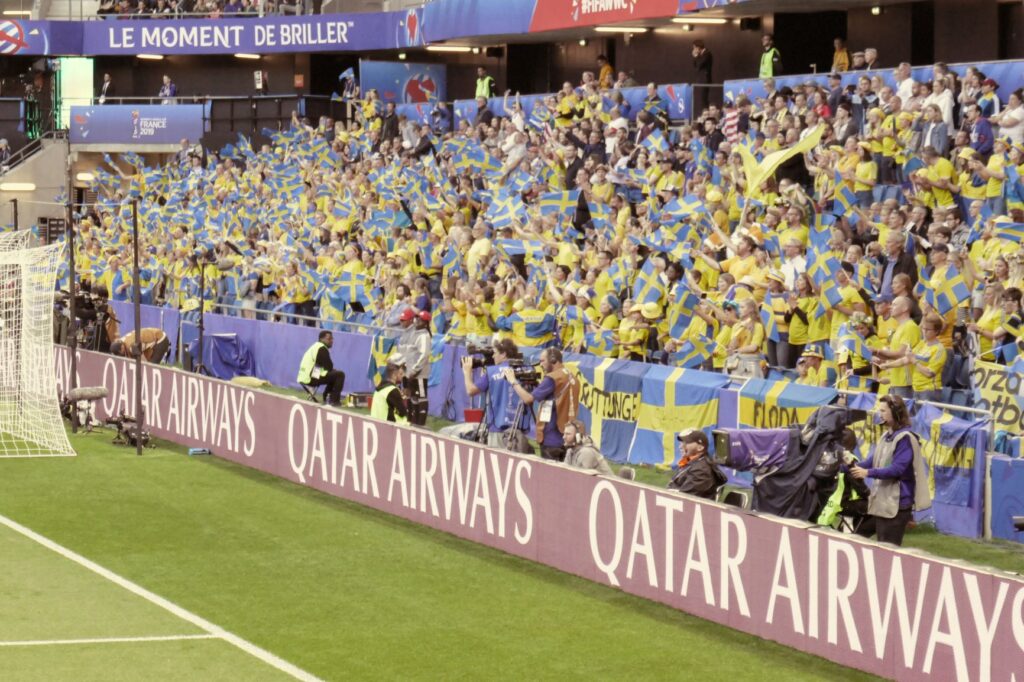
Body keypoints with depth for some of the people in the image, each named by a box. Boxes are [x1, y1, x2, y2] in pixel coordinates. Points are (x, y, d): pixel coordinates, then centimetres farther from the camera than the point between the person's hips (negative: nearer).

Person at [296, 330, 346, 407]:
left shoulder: (316, 346, 21)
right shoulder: (322, 349, -12)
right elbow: (329, 367, -11)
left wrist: (332, 369, 9)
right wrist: (333, 370, 10)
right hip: (311, 378, -11)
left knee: (333, 374, 26)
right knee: (340, 375, -9)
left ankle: (327, 397, 20)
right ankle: (334, 400, -9)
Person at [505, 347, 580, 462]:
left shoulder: (552, 378, -13)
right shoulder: (572, 379, 13)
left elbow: (528, 399, -15)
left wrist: (514, 382, -3)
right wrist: (537, 385, 14)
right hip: (567, 437, 8)